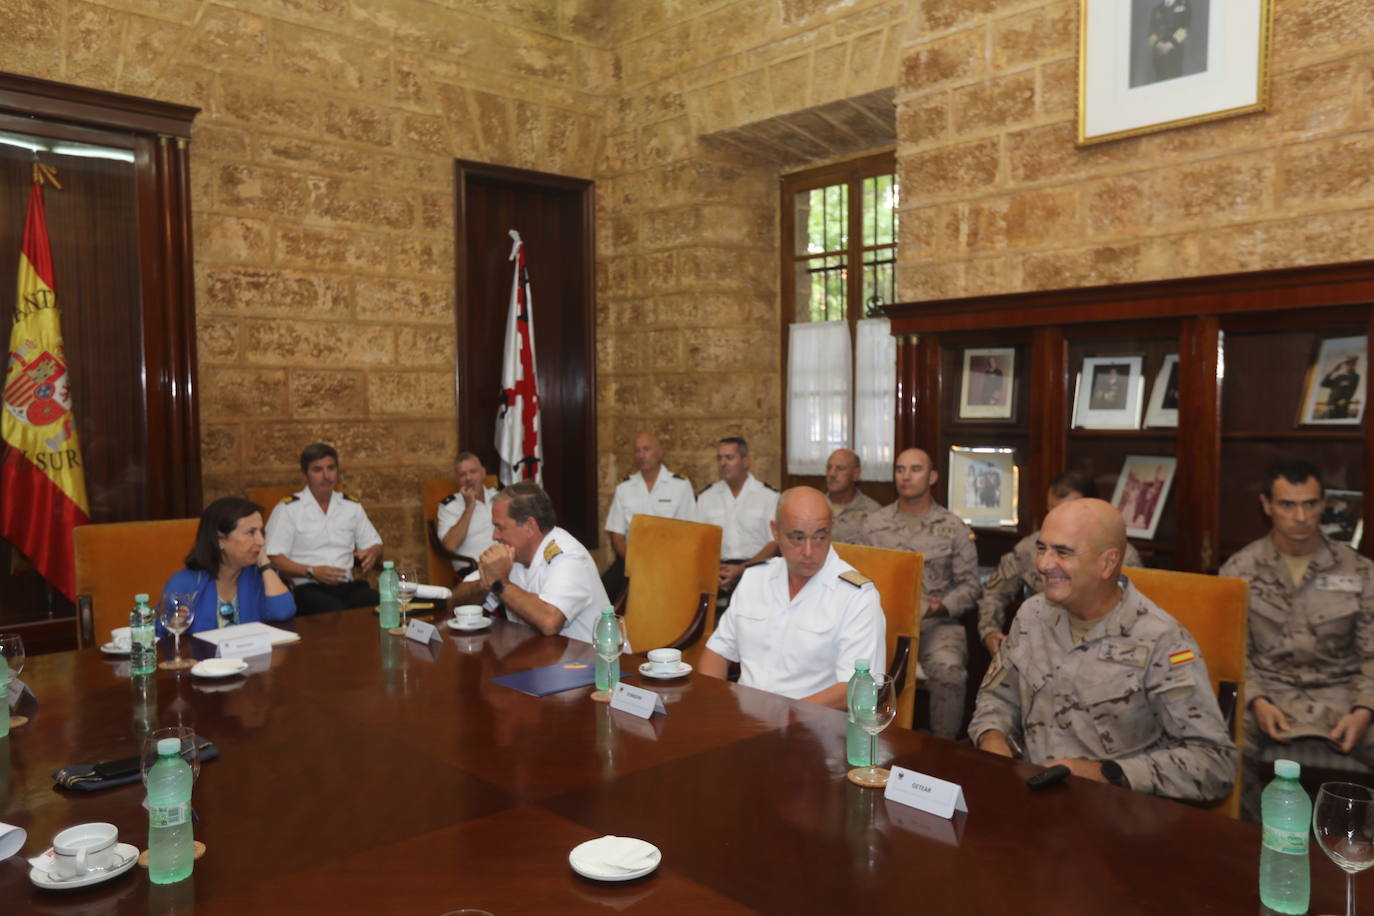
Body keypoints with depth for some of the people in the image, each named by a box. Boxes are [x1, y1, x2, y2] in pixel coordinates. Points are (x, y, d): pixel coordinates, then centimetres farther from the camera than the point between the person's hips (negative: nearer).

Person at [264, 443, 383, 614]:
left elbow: (375, 546, 24)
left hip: (349, 586, 4)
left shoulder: (352, 507, 19)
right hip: (308, 588, -4)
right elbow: (273, 558, -2)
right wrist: (312, 572, -14)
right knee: (336, 612, -38)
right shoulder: (288, 509, 6)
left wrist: (373, 553, -1)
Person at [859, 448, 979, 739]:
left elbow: (969, 584, 7)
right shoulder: (874, 523, 13)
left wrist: (942, 606, -11)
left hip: (938, 623, -1)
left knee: (949, 670, -32)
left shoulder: (954, 527, 8)